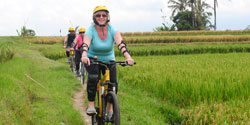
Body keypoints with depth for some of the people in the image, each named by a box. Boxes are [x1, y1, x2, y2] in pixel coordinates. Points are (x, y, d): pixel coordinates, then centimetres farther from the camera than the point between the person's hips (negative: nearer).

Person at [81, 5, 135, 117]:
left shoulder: (112, 30, -14)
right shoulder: (90, 30, -17)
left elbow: (120, 43, -30)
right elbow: (85, 44, -35)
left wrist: (128, 57, -48)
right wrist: (84, 56, -57)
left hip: (109, 60, 2)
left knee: (113, 83, -12)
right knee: (93, 77, -32)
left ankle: (110, 108, 12)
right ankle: (91, 105, -21)